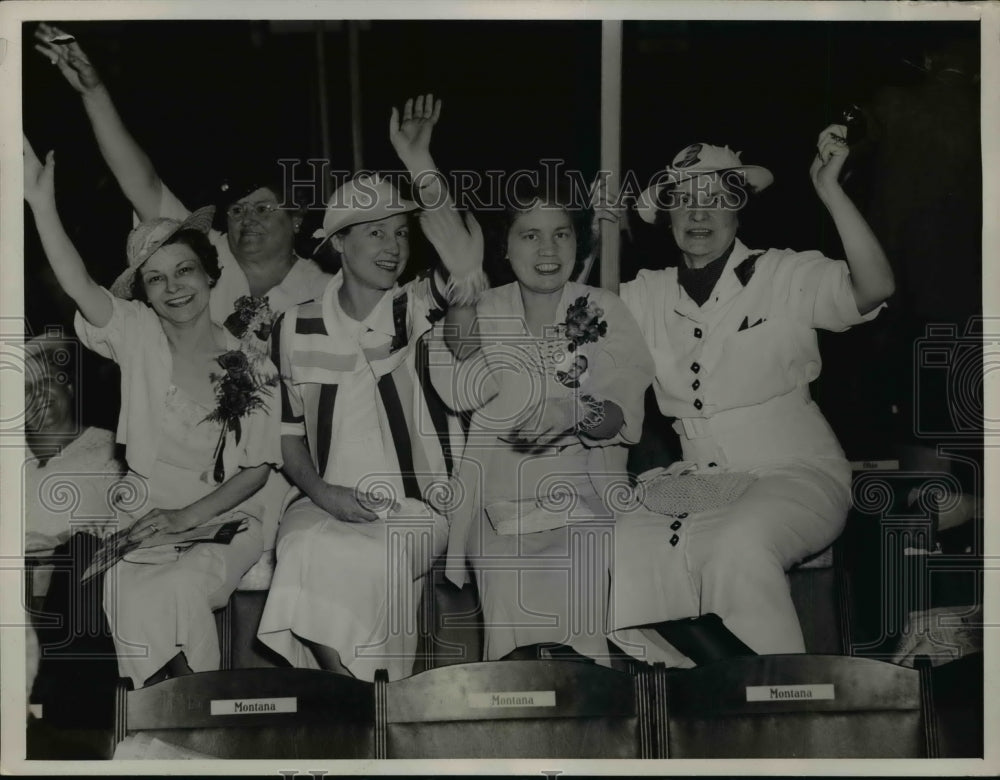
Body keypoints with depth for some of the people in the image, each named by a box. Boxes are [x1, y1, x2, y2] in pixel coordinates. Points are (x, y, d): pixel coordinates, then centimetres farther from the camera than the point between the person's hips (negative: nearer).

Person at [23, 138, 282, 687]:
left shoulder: (246, 364, -3)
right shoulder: (139, 338, 0)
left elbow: (257, 467, -2)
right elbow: (79, 287, -17)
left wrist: (189, 515, -14)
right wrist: (42, 205, -29)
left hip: (223, 520, -2)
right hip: (144, 519, 2)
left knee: (174, 591, -29)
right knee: (125, 591, -27)